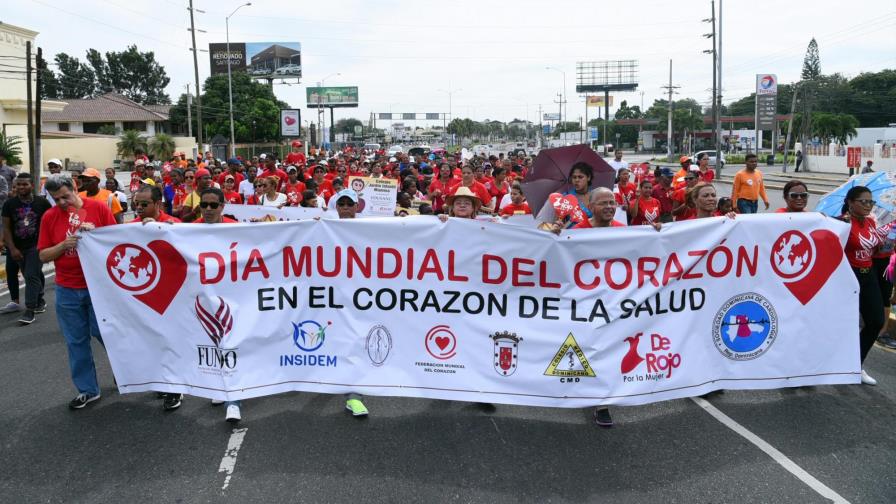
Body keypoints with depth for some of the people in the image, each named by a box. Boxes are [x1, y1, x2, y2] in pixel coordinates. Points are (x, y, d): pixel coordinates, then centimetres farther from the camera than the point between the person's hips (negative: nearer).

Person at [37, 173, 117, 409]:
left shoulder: (99, 208, -5)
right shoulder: (49, 217, 1)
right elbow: (43, 256, 2)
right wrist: (63, 245, -16)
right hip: (67, 290, 3)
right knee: (76, 341, 9)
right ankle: (87, 390, 21)